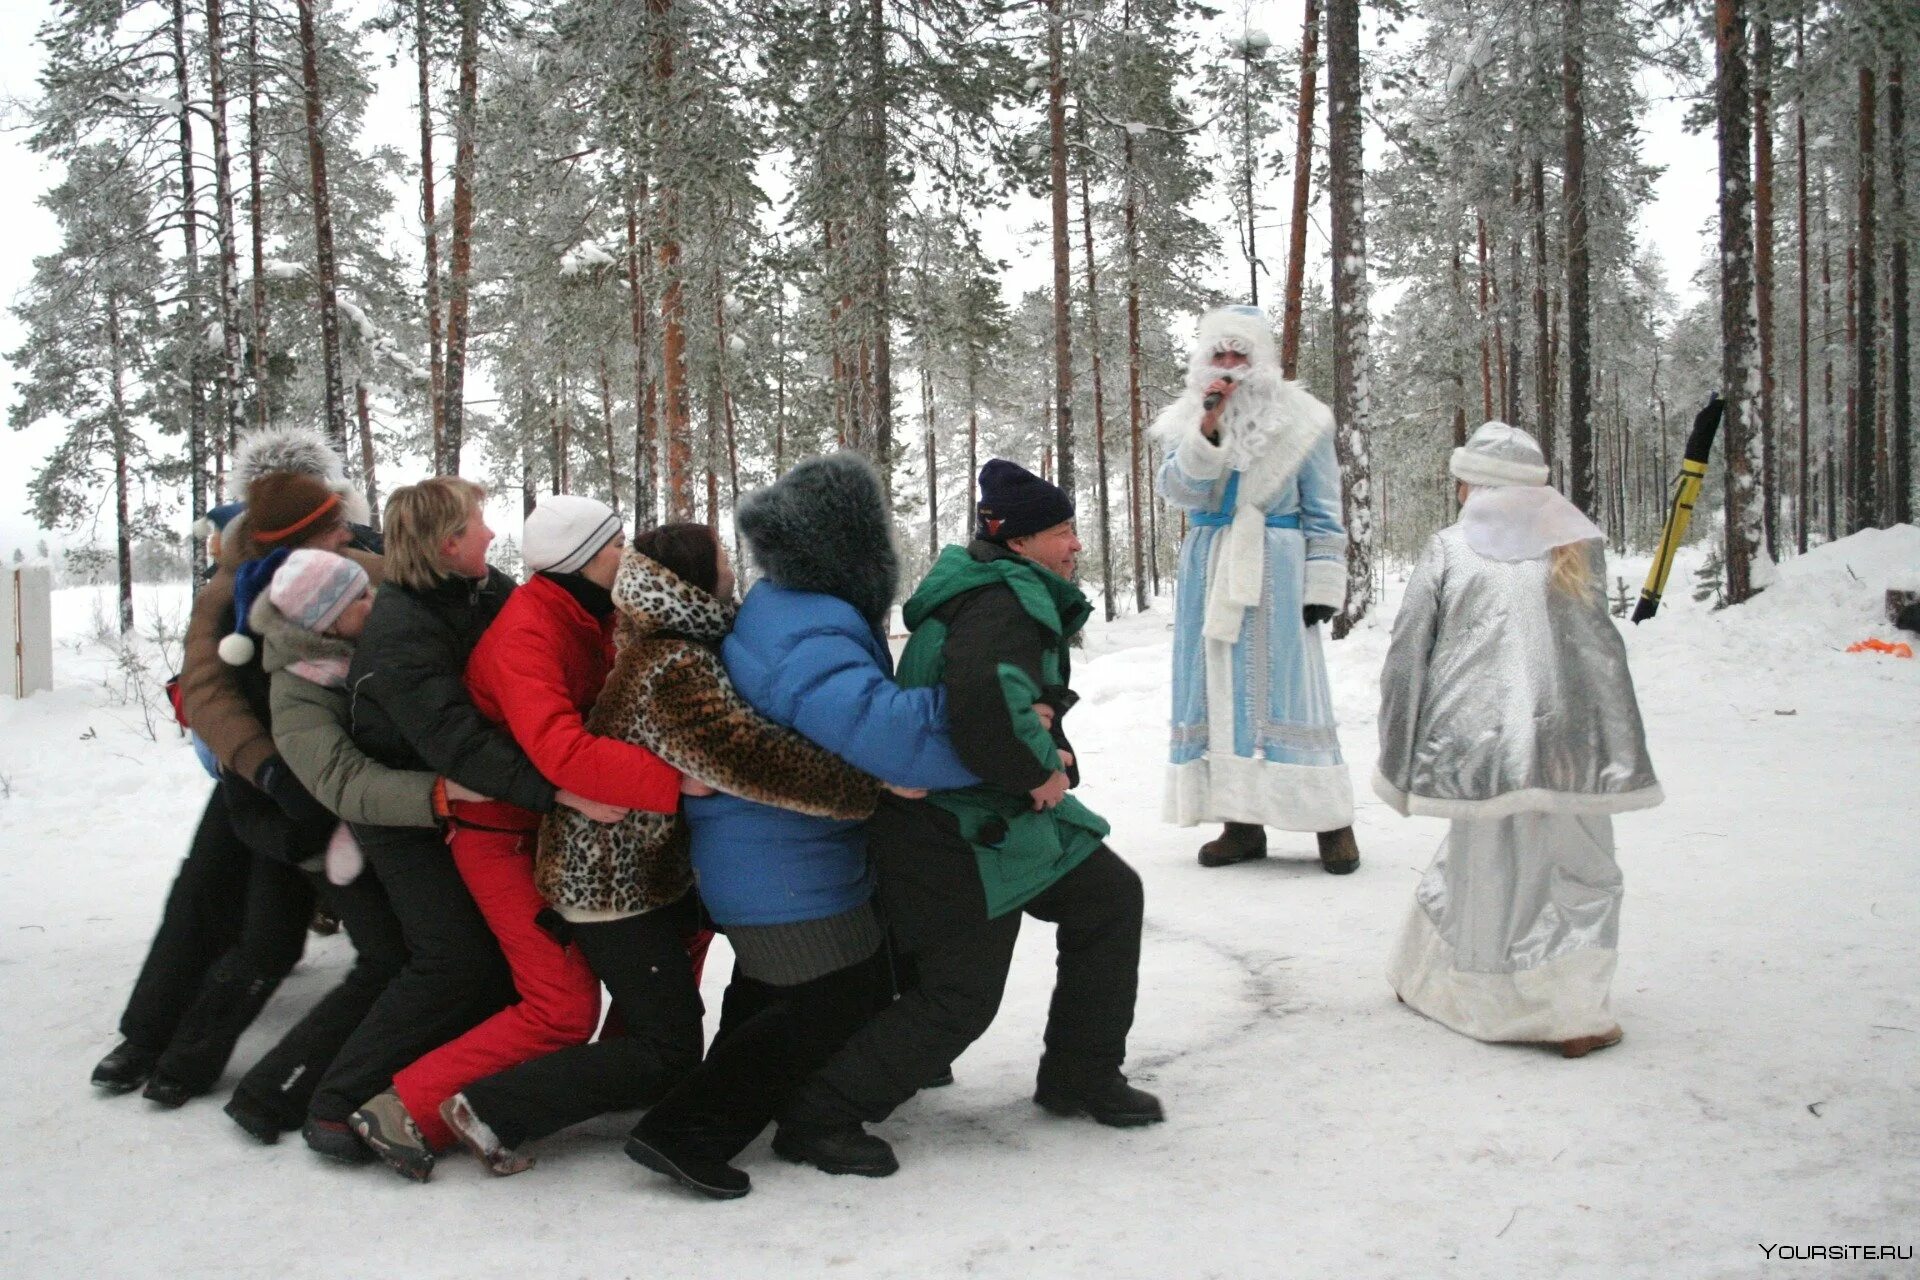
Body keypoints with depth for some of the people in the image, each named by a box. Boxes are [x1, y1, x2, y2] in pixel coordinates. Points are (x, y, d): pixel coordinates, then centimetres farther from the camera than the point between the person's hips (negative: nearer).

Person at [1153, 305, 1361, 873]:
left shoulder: (1299, 420, 1)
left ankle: (1332, 820, 2)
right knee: (1221, 691, 3)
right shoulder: (1186, 421, 8)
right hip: (1211, 571, 3)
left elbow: (1323, 512, 2)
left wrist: (1323, 584, -3)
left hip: (1276, 570, -3)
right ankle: (1242, 821, 10)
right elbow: (1177, 489, -7)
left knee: (1286, 689, -5)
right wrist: (1207, 429, -19)